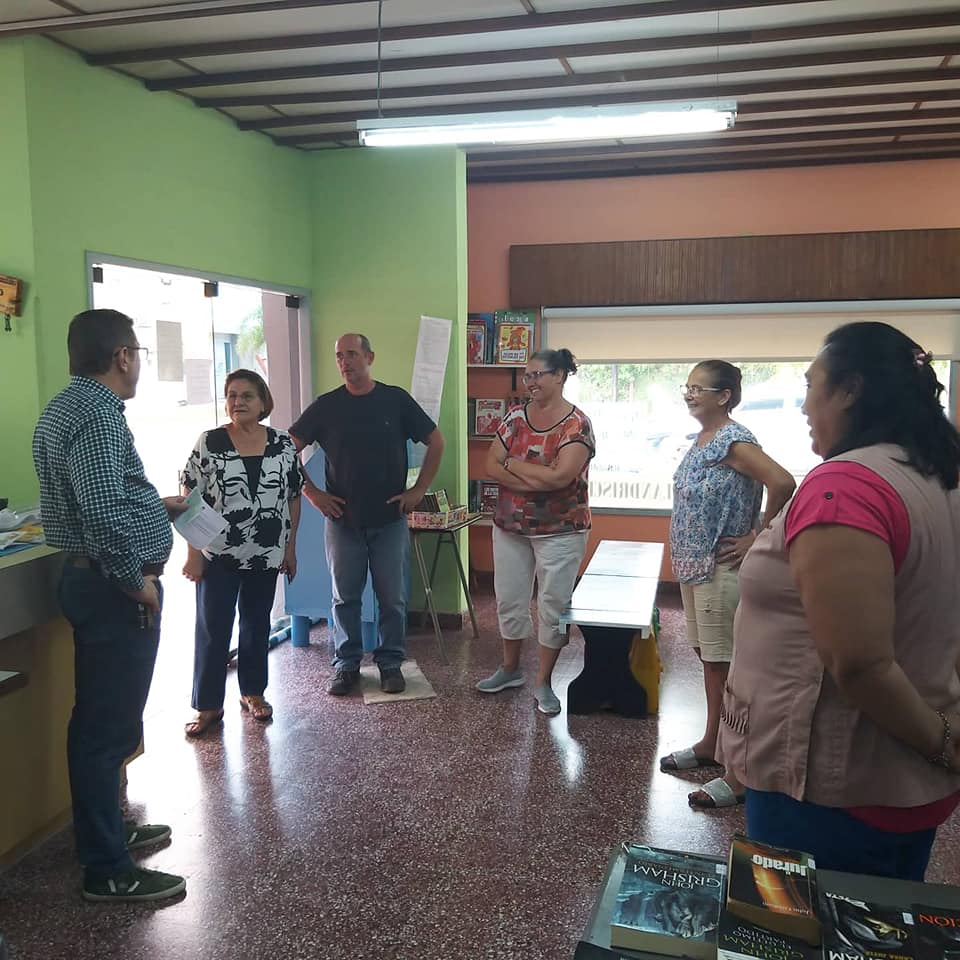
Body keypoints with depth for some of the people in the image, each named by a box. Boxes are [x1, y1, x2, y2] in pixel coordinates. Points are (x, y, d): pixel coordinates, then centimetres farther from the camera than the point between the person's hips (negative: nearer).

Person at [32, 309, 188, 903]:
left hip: (95, 582, 11)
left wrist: (157, 507, 25)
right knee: (108, 726, -1)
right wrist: (136, 580, -19)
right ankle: (109, 871, 12)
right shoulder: (96, 415, -20)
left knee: (103, 720, 21)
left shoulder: (69, 407, 14)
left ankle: (108, 831, 37)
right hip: (115, 589, -11)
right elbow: (103, 512, -30)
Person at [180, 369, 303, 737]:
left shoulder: (283, 445, 1)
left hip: (266, 555, 3)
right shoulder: (209, 443, -7)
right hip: (218, 555, -2)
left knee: (257, 624, 15)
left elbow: (293, 498, 7)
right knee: (212, 629, 2)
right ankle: (208, 705, 15)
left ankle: (253, 692, 31)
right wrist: (192, 553, -9)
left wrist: (290, 548, 7)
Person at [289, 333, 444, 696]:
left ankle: (391, 663, 21)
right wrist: (311, 493, -2)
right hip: (342, 520, 1)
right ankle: (346, 665, 22)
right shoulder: (326, 406, 0)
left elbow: (436, 442, 4)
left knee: (392, 597, 6)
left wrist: (418, 490, -1)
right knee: (345, 597, 9)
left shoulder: (396, 400, -2)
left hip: (390, 519, -1)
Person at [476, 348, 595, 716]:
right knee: (509, 599, 14)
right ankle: (510, 668, 33)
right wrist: (534, 482, -18)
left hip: (559, 531, -5)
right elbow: (491, 467, -4)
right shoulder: (515, 417, 2)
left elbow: (560, 476, -24)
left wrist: (514, 464, -12)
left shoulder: (576, 424, -13)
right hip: (510, 526, 5)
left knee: (553, 606, 5)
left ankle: (543, 682, 19)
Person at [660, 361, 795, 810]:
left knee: (727, 666, -3)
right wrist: (686, 560, 13)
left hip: (721, 570, -10)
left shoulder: (732, 441, -18)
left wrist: (757, 538, -20)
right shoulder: (702, 440, 11)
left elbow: (782, 483, -30)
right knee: (708, 658, 19)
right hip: (694, 566, 10)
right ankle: (710, 745, 34)